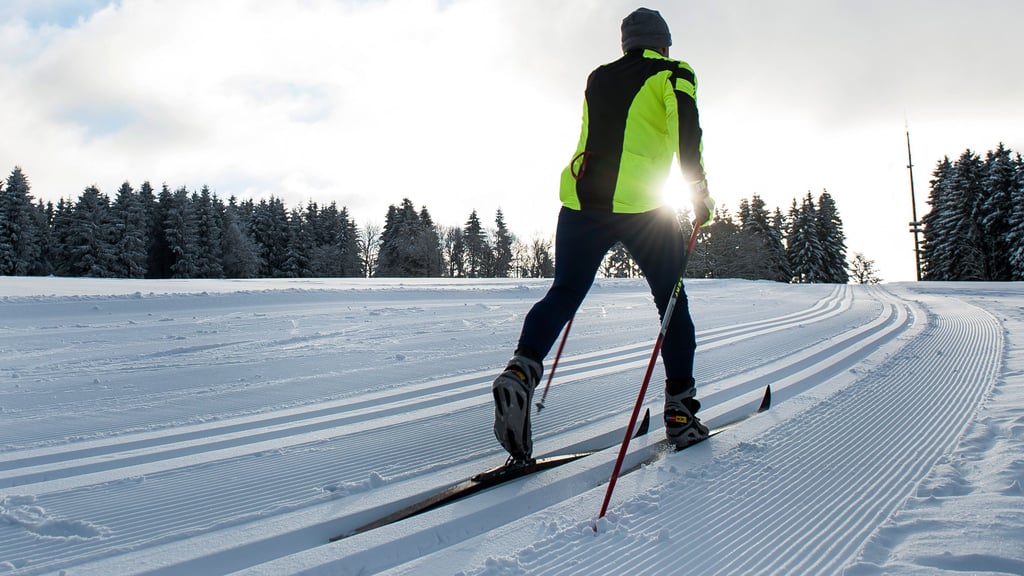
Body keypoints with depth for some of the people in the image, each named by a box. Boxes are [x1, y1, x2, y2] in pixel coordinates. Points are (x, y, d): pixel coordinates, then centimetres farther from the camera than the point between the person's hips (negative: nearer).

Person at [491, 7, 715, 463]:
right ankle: (680, 415, 12)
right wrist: (700, 194, -5)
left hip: (581, 199, 4)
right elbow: (687, 133, -9)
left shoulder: (597, 78, 23)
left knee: (563, 293, 6)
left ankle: (522, 370, -21)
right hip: (643, 206, -3)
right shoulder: (672, 74, 7)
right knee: (672, 302, 10)